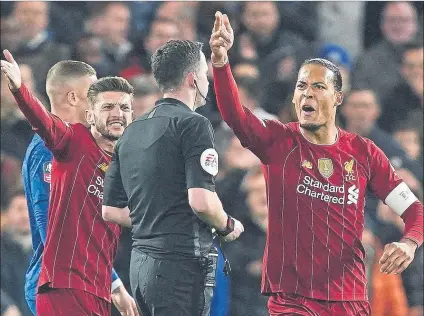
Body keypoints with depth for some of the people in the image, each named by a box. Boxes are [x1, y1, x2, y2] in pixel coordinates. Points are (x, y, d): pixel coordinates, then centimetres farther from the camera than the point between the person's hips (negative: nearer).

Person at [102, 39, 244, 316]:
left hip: (141, 260, 8)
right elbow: (201, 201, -20)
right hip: (182, 261, -8)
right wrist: (228, 225, -1)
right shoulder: (192, 124, -9)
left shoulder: (132, 131, 16)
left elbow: (110, 211, 17)